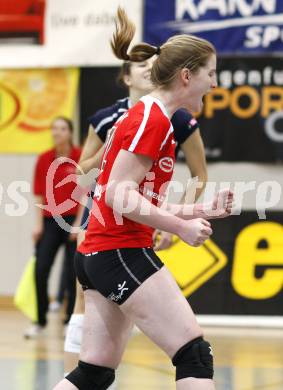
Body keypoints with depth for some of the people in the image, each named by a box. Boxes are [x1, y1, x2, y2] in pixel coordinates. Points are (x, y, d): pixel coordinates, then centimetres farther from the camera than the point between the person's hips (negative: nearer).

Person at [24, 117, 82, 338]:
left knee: (73, 273, -1)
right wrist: (39, 224, 0)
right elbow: (39, 194, 7)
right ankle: (40, 321, 5)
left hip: (73, 221, -3)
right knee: (40, 271, -5)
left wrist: (79, 222, -10)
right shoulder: (44, 160, 4)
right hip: (49, 221, 3)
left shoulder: (81, 157, -5)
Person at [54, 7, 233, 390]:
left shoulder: (145, 115, 18)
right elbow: (120, 195, -19)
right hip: (121, 253, -10)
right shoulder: (153, 118, -12)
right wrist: (181, 227, -19)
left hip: (96, 254, 10)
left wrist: (202, 211, 13)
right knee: (195, 354, -11)